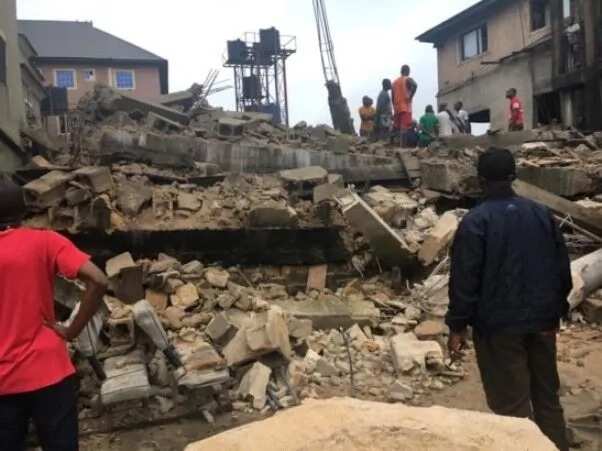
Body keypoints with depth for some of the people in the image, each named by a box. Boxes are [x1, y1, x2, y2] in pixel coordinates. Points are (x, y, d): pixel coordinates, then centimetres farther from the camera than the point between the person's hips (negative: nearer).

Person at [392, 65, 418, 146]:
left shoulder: (395, 82, 17)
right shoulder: (408, 79, -1)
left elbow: (393, 97, 16)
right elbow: (415, 86, -25)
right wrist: (410, 97, -14)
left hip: (397, 108, 6)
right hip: (405, 107, -6)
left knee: (397, 127, 13)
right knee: (404, 127, -13)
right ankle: (402, 146, -21)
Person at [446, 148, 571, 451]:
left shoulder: (475, 222, -15)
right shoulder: (542, 214, 2)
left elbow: (464, 279, -16)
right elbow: (562, 268, 8)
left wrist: (457, 326, -8)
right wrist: (556, 311, 19)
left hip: (499, 325, -5)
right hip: (541, 320, 6)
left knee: (511, 403, 6)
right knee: (547, 396, 20)